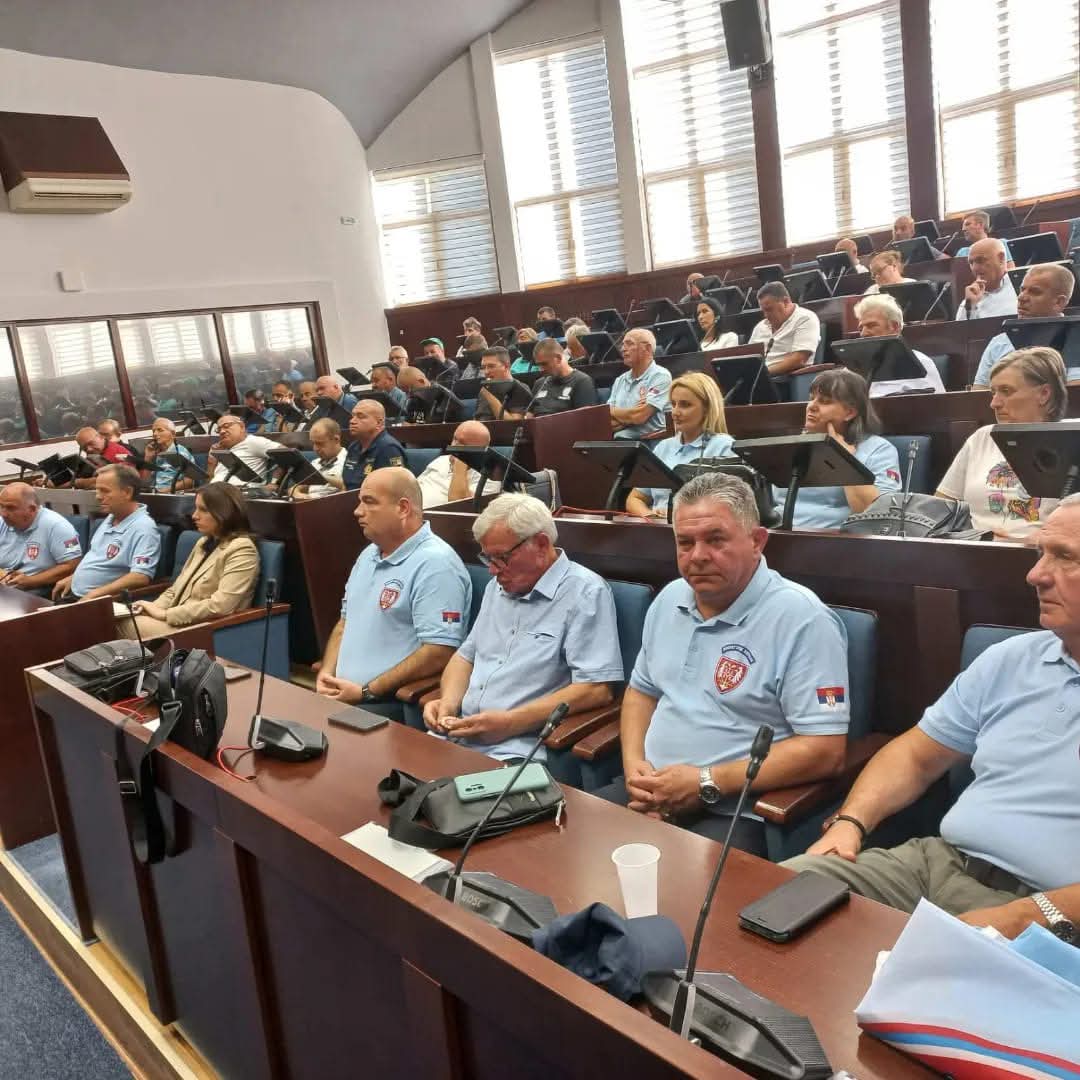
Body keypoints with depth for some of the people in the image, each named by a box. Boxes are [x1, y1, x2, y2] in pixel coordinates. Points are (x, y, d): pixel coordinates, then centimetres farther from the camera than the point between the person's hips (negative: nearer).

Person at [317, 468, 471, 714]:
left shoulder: (435, 564, -14)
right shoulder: (368, 555, 16)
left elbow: (439, 654, -21)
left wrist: (365, 692, -16)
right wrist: (326, 674, 5)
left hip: (398, 703, -8)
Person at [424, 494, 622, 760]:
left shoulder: (585, 593, -7)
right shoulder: (498, 587, 20)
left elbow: (597, 690, -15)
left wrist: (510, 723, -18)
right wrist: (448, 702, 4)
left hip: (520, 750, -7)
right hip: (457, 736, 8)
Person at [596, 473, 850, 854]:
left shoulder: (801, 618, -14)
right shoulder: (669, 599, 9)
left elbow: (824, 750, -17)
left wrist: (708, 783, -19)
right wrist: (634, 762, 1)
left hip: (735, 811, -6)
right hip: (651, 793, 7)